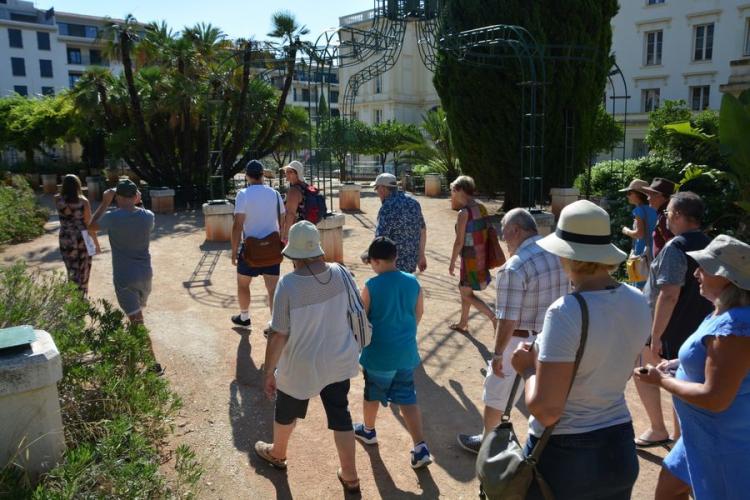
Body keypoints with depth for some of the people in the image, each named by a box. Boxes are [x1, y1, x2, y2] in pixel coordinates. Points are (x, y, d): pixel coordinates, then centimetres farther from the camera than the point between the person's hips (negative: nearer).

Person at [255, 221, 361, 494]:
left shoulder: (288, 283, -27)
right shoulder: (340, 273, -13)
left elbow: (278, 334, -21)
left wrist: (269, 372, -8)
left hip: (302, 365, -3)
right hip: (339, 360, 4)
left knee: (286, 411, 25)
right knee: (340, 415, 18)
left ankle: (277, 453, 52)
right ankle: (350, 476, 32)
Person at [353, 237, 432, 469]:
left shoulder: (371, 286, -18)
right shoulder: (413, 282, -4)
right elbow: (419, 314, 8)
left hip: (379, 353, -4)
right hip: (406, 352, 4)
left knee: (372, 394, 20)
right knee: (408, 399, 12)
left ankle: (368, 430, 42)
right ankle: (421, 448, 7)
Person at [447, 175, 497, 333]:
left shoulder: (464, 212, -19)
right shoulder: (482, 208, 5)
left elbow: (459, 242, -17)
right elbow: (486, 232, 11)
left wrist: (452, 262, -8)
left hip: (471, 258, -9)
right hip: (482, 255, 9)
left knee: (467, 293, 5)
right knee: (464, 288, 22)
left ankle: (495, 318, -5)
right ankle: (463, 323, 34)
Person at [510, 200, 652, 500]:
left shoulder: (567, 312, -26)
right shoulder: (638, 302, -4)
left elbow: (546, 410, -25)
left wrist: (528, 368, -8)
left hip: (563, 456, -6)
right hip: (619, 449, 6)